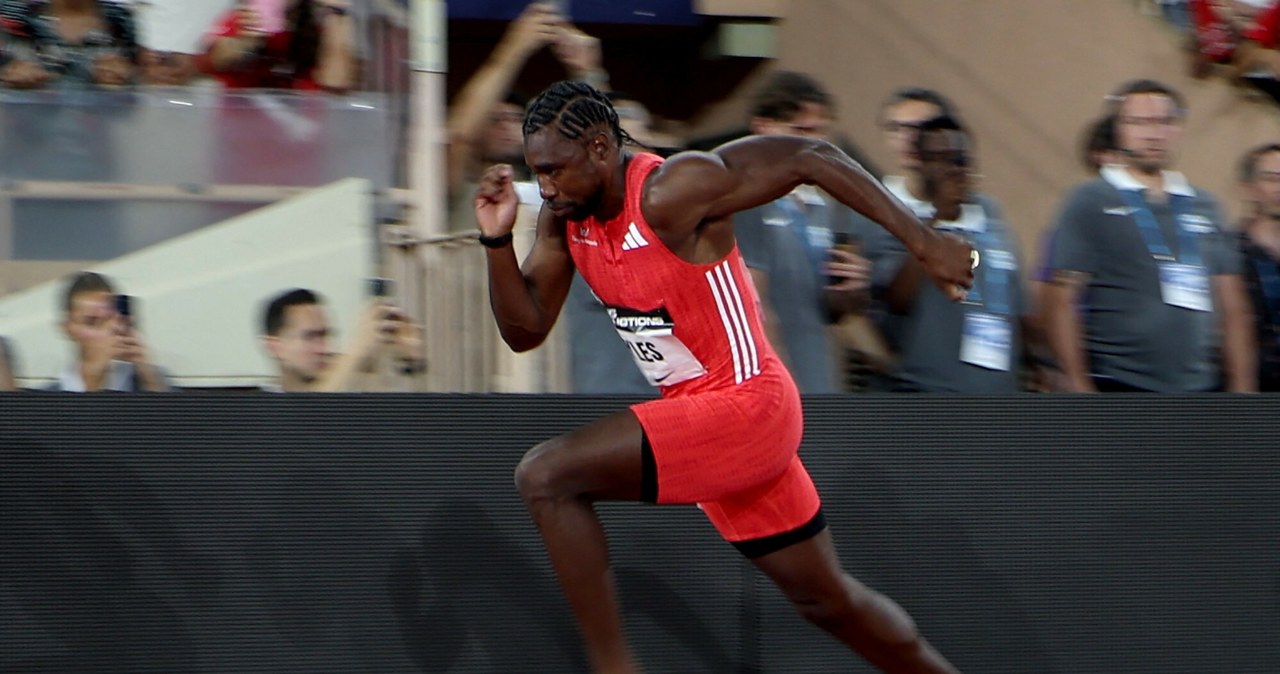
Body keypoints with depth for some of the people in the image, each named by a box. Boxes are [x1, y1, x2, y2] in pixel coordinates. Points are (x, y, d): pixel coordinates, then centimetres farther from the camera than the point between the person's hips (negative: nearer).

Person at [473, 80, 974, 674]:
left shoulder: (672, 191, -21)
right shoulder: (565, 217, 3)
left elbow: (813, 158, -19)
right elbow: (525, 330, 6)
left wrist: (924, 242, -19)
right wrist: (498, 239, -9)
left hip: (745, 406, -9)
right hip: (696, 411, 9)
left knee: (545, 478, -20)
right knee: (825, 596, 19)